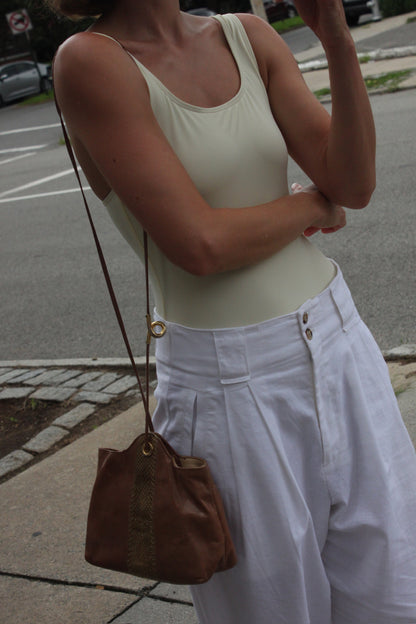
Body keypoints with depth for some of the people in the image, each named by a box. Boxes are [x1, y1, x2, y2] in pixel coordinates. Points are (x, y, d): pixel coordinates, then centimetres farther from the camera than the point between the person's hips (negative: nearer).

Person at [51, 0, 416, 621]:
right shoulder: (91, 61, -14)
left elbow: (355, 183, -4)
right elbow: (200, 244, -20)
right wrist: (314, 205, -4)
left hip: (339, 343, 5)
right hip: (232, 384, -5)